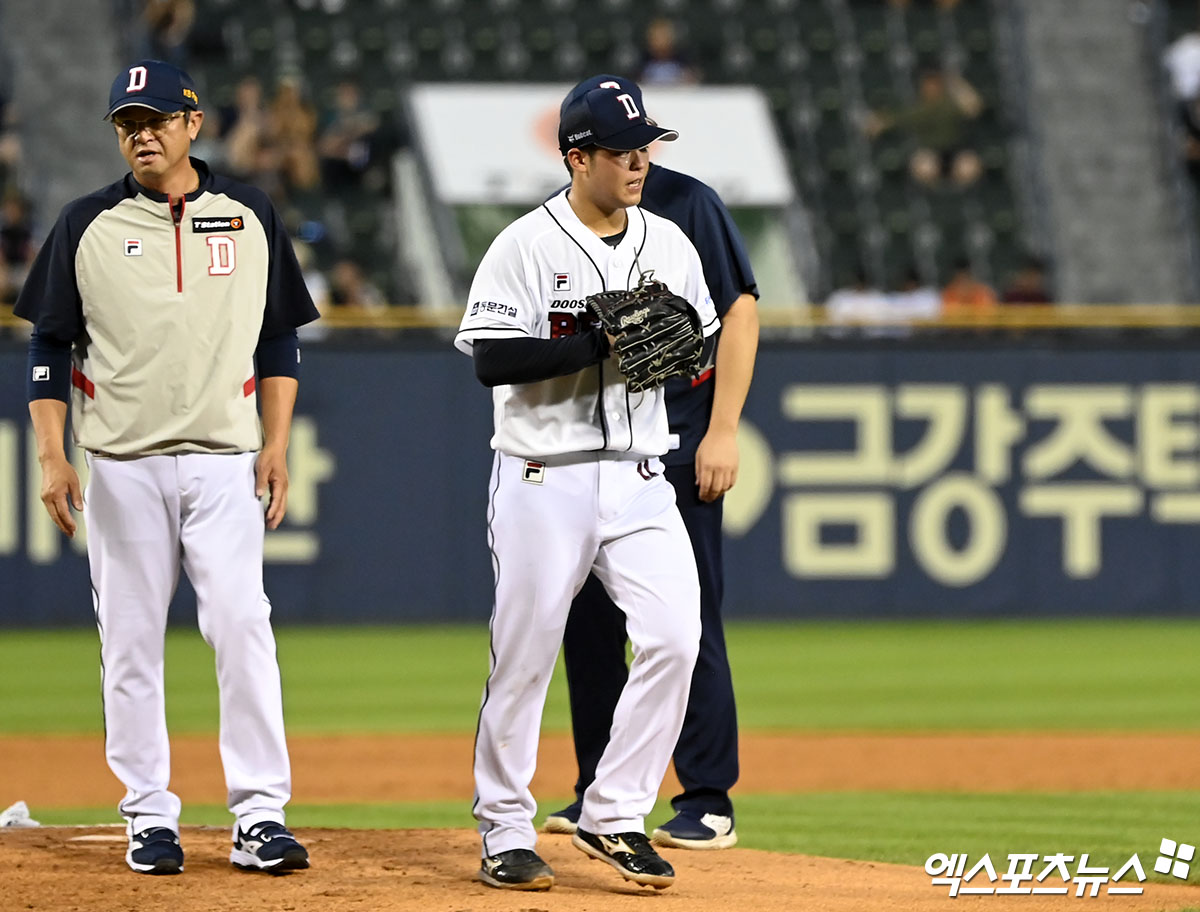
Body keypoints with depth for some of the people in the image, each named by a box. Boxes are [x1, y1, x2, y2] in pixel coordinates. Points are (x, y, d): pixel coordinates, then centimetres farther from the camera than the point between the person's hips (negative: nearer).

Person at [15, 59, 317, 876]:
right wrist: (52, 457, -3)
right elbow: (50, 347, 6)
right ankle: (150, 816, 9)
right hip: (122, 465, 0)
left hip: (224, 461, 0)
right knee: (131, 641, 1)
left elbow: (278, 339, 11)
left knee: (243, 628, -10)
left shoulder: (249, 217, 8)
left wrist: (277, 442, 1)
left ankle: (260, 815, -9)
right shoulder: (87, 226, 5)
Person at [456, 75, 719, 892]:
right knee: (524, 658, 1)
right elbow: (492, 359, -15)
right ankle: (506, 833, 14)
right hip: (545, 480, -4)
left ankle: (615, 816, 1)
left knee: (675, 638, -10)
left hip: (639, 480, 4)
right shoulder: (525, 245, -7)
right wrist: (603, 344, -21)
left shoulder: (669, 243, 10)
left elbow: (709, 342, 17)